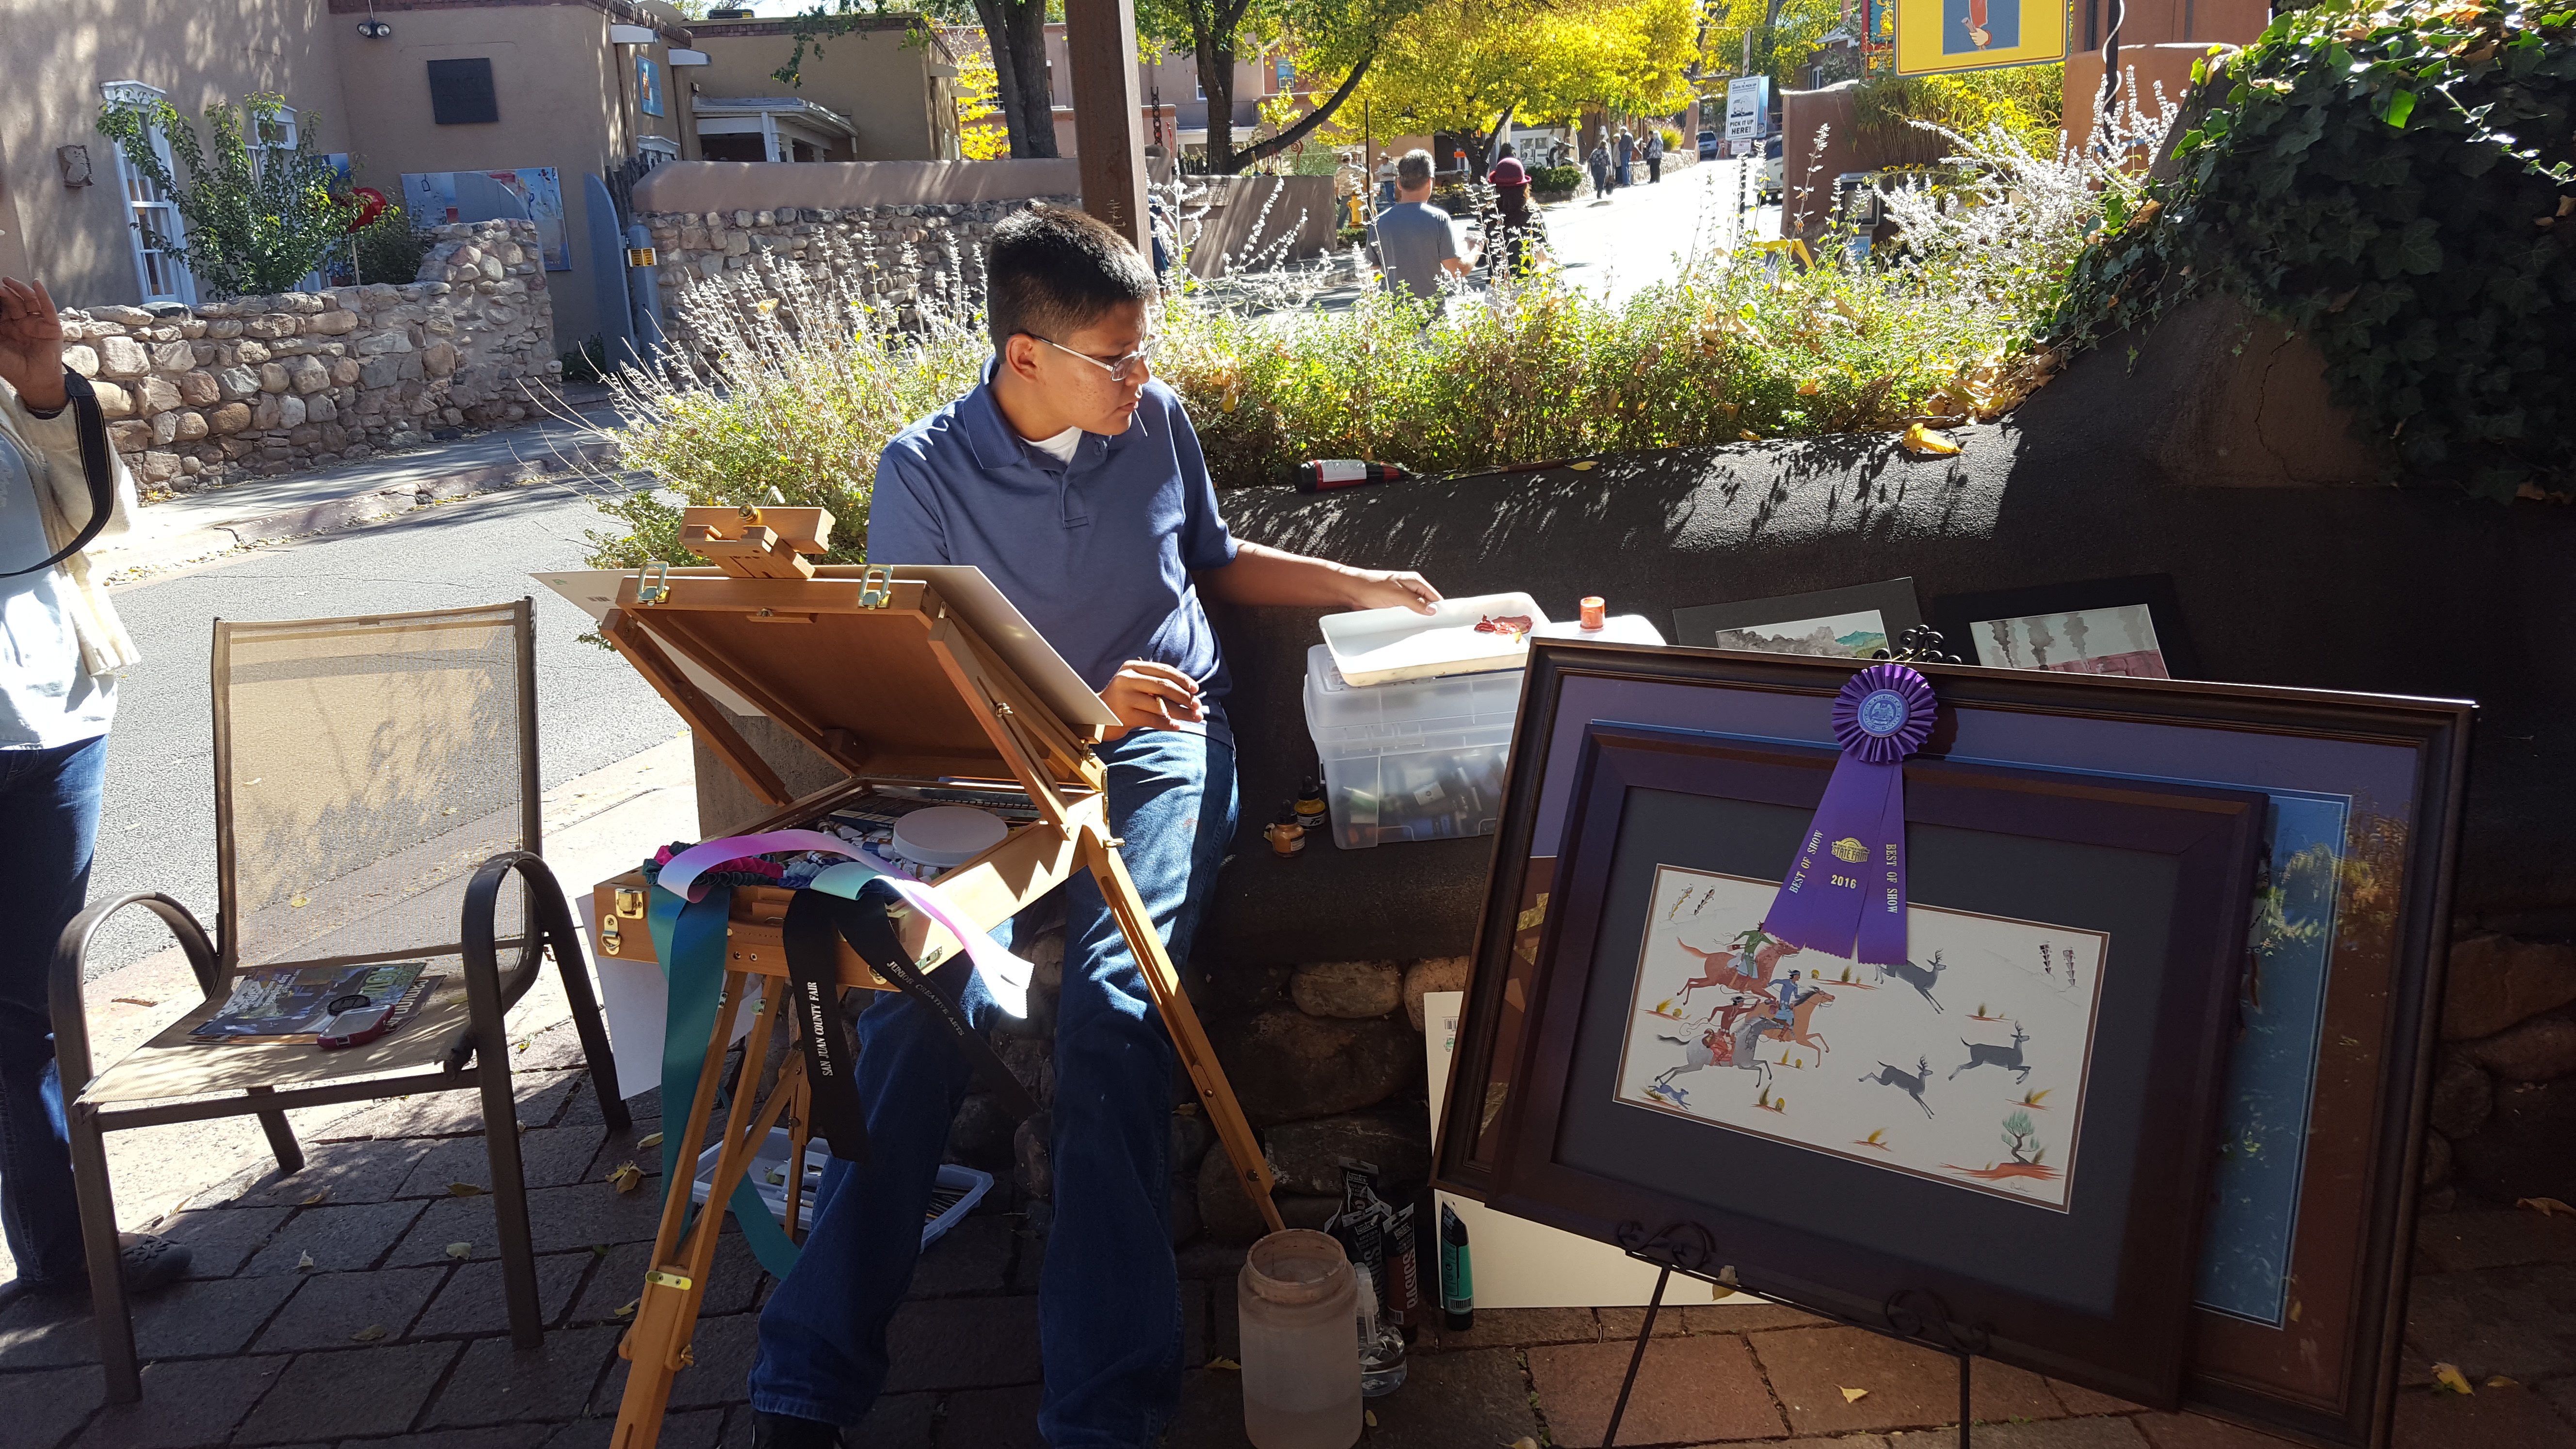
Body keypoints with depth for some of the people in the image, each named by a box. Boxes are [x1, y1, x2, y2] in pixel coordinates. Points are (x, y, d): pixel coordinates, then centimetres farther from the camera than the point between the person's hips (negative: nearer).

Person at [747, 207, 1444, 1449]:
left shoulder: (1157, 421, 7)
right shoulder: (923, 472, -3)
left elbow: (1213, 561, 25)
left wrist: (1362, 587, 16)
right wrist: (1081, 699, -13)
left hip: (1162, 749, 1)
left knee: (1108, 1004, -27)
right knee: (925, 994, -27)